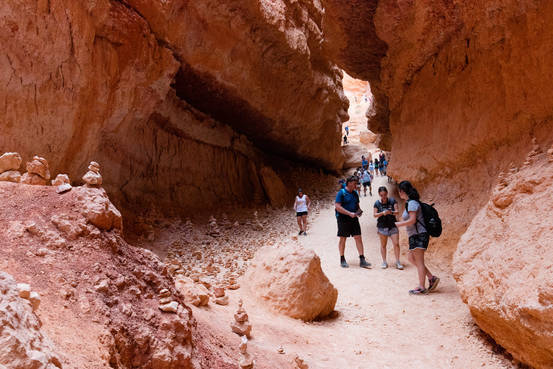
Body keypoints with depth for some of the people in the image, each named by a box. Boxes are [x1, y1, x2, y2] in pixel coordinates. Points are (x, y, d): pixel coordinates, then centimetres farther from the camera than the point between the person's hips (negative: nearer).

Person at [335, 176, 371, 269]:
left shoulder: (355, 193, 12)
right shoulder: (341, 193, -8)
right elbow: (337, 206, -16)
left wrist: (359, 211, 0)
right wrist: (349, 213, -20)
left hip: (353, 219, 6)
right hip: (343, 219, -5)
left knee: (358, 238, -1)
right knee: (343, 239, 4)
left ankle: (362, 260, 1)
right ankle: (342, 260, 16)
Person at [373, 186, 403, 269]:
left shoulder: (392, 201, -2)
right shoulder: (377, 203, -1)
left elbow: (397, 211, -5)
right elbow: (375, 215, -3)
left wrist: (391, 212, -27)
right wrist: (382, 213, -22)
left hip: (392, 226, 0)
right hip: (382, 227, 0)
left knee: (396, 244, -7)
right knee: (383, 245, 8)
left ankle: (398, 262, 4)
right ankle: (384, 262, 18)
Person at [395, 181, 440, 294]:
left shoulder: (412, 203, -15)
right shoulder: (410, 202, 15)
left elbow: (412, 220, -21)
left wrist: (398, 224, -12)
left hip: (418, 235, -10)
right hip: (414, 236, 10)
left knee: (419, 261, -4)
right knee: (412, 258, 14)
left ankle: (422, 287, 2)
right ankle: (431, 278, 16)